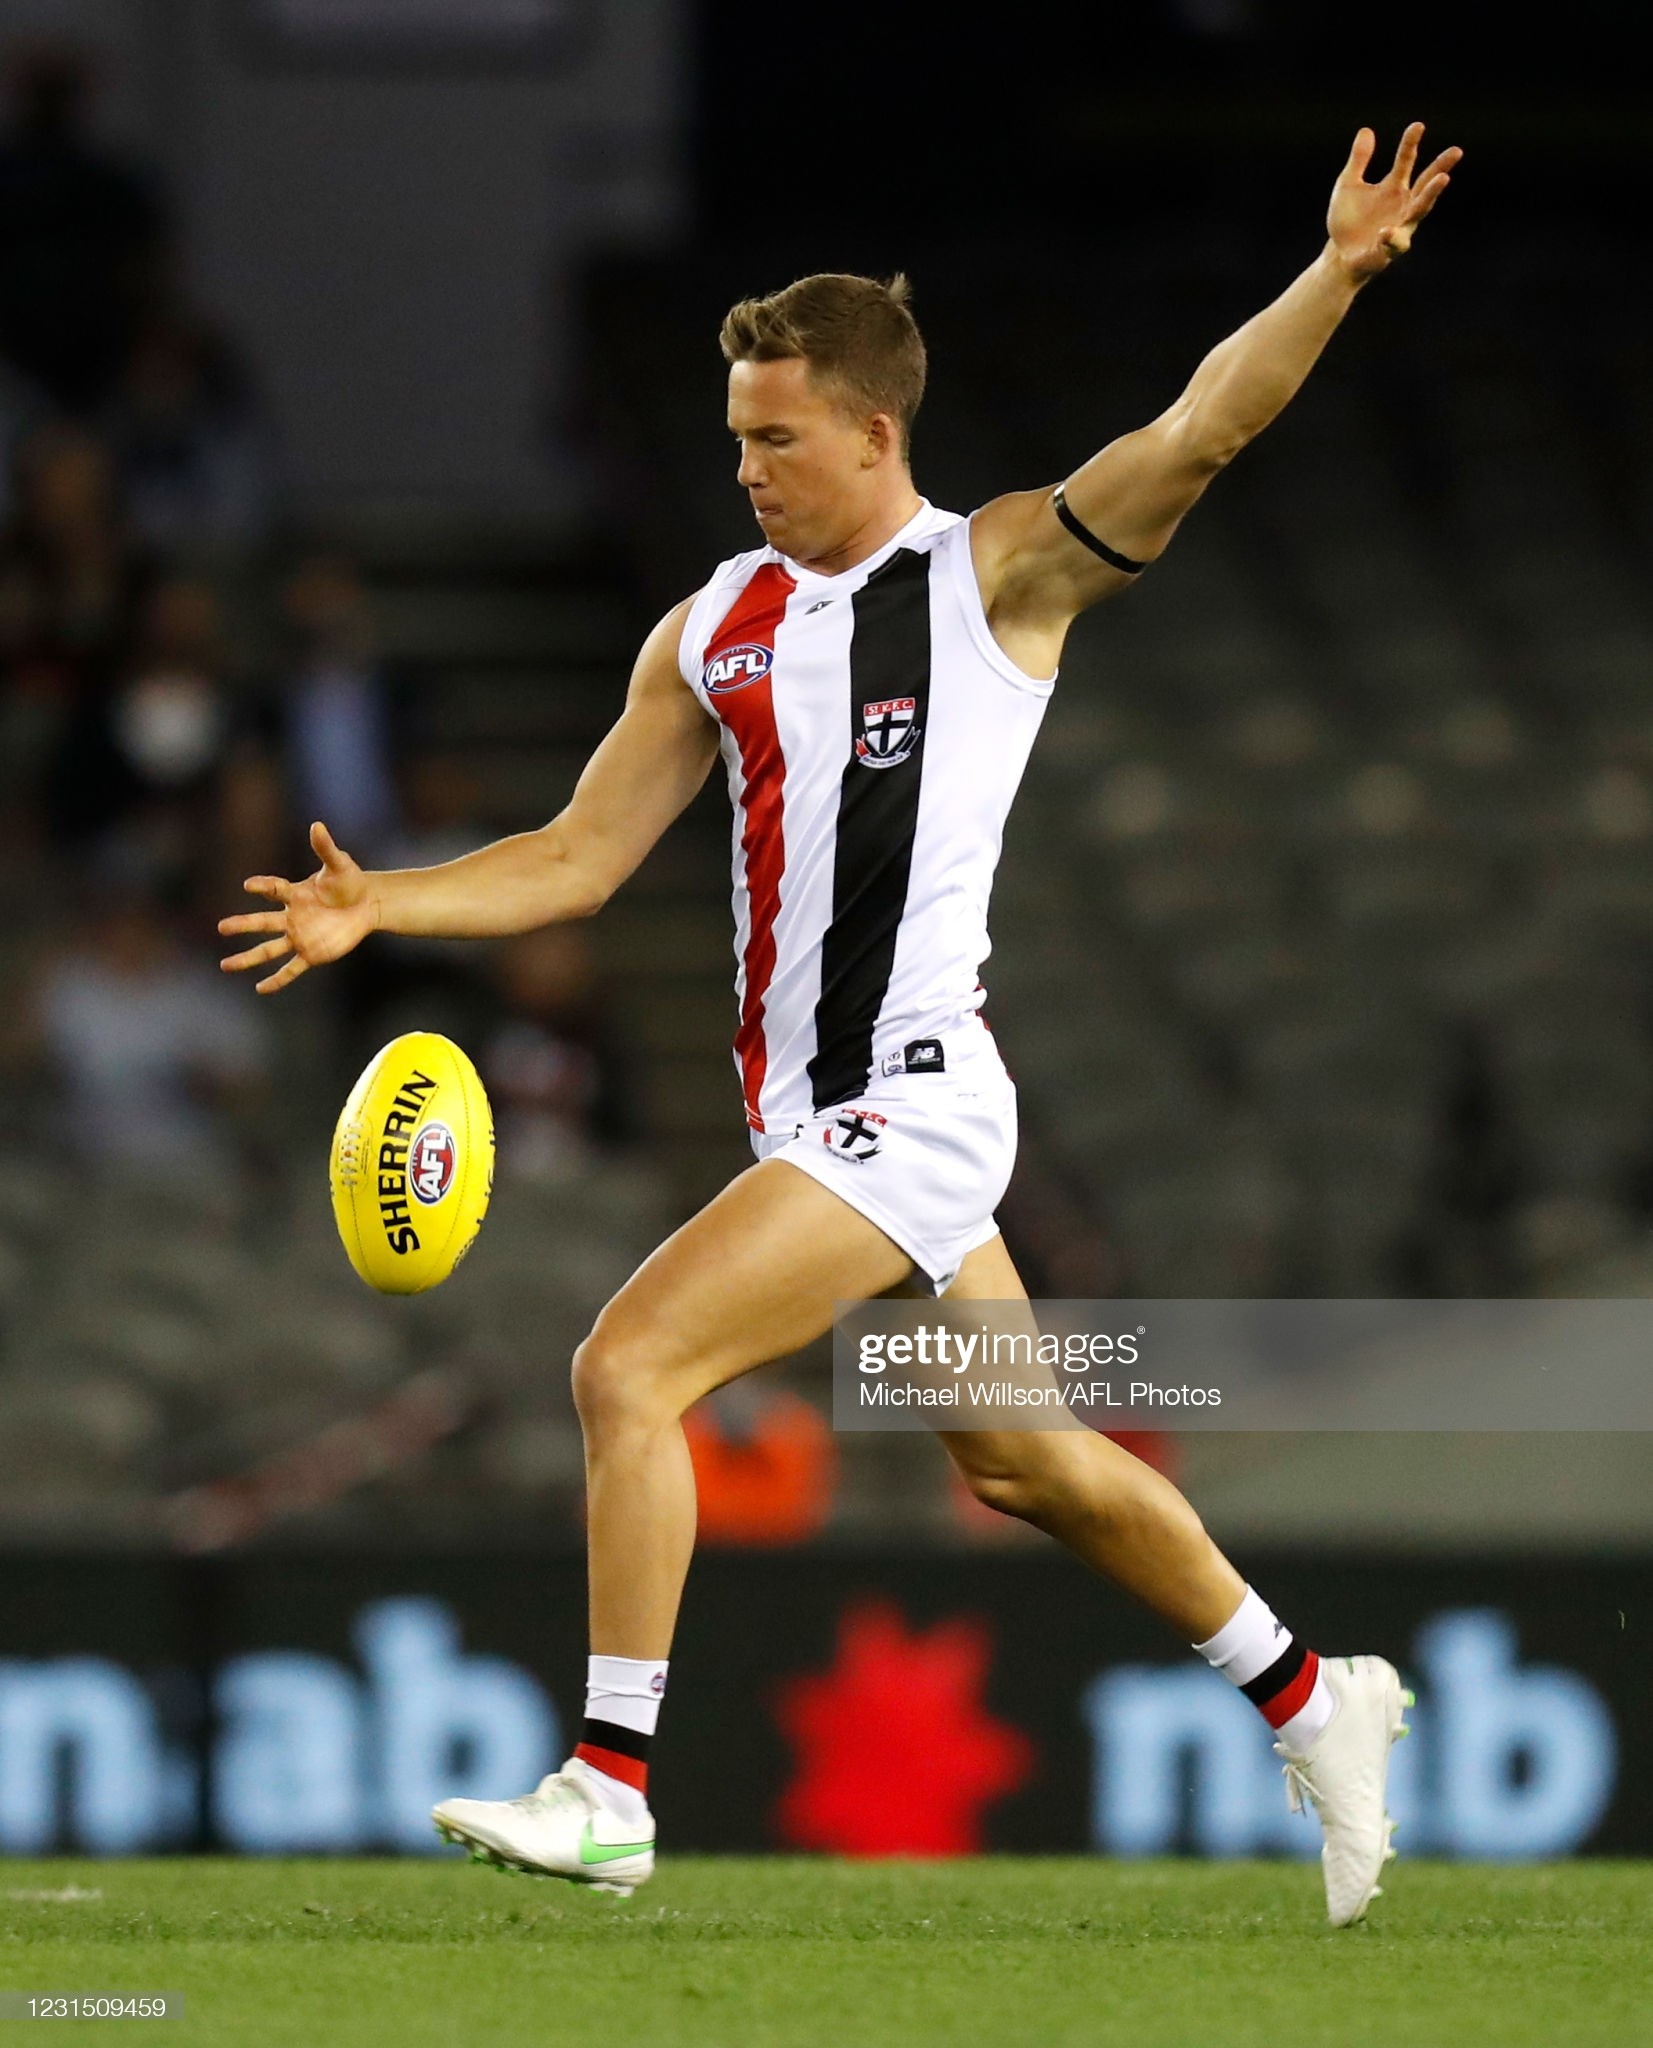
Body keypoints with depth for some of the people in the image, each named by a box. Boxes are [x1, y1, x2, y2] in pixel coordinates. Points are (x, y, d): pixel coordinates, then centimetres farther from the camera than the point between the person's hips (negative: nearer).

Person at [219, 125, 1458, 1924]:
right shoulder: (713, 631, 13)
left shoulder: (999, 574, -4)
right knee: (1027, 1466, 16)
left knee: (628, 1366, -17)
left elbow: (1194, 435, -15)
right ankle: (1314, 1707, 33)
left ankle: (607, 1791, -14)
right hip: (807, 1105, 7)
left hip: (913, 1097, -7)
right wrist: (374, 907, 2)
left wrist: (1335, 277, -28)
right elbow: (580, 859, 14)